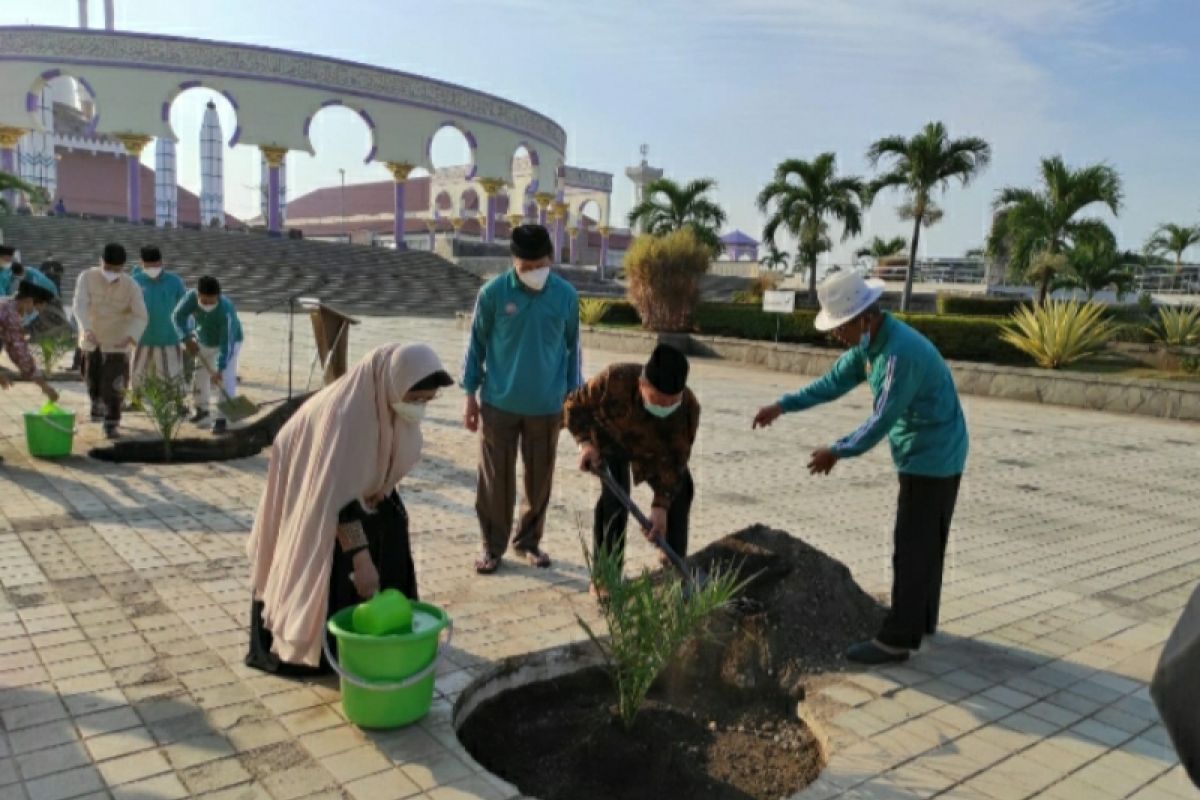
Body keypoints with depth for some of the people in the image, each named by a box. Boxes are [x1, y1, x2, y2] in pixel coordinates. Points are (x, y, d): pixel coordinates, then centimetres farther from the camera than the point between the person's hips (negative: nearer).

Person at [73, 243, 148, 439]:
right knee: (92, 379, 20)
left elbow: (140, 316, -20)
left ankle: (111, 424, 0)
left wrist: (130, 337, -40)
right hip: (91, 338, 2)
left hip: (117, 341, -2)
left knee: (113, 384, -10)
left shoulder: (131, 286, -17)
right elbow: (80, 305, -27)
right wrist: (86, 329, -45)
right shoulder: (86, 277, -15)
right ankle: (97, 404, 49)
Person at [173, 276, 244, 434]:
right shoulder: (191, 297, -27)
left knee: (225, 379, -18)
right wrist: (187, 338, -27)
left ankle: (222, 419, -13)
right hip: (203, 342, 5)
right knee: (200, 375, 16)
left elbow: (226, 343, -38)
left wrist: (220, 369, -40)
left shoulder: (226, 310, -39)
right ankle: (201, 408, 39)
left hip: (229, 342, -5)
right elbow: (179, 316, -15)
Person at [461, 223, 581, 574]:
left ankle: (528, 540, 31)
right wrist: (471, 395, 0)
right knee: (496, 480, 6)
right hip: (499, 404, -1)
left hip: (547, 406, 2)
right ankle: (493, 546, 22)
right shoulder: (493, 292, -9)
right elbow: (477, 344, 0)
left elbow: (571, 347, 6)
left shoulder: (566, 295, -4)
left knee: (539, 479, 12)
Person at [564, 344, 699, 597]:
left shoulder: (688, 408, -35)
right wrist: (585, 442, -35)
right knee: (614, 497, -21)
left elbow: (672, 463, -28)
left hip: (654, 450, 3)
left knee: (681, 489, 2)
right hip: (610, 440, -3)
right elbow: (574, 406, -22)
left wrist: (661, 506, -34)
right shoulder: (614, 379, -41)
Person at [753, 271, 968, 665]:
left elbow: (882, 420, -25)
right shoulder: (870, 341, 2)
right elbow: (834, 382, 8)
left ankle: (897, 639, 4)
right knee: (925, 544, 20)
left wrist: (837, 451, -14)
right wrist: (782, 406, 1)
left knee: (912, 549, -4)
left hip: (932, 458, -10)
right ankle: (921, 618, 34)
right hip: (928, 456, 10)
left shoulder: (902, 352, -29)